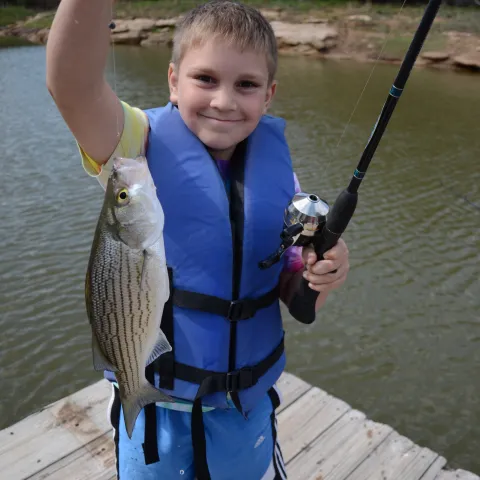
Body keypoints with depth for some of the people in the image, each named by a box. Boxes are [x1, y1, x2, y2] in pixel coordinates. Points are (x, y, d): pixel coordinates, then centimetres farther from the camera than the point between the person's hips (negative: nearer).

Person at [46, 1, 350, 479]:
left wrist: (322, 274, -23)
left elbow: (297, 299, -2)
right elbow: (70, 85, -37)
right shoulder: (142, 146, -16)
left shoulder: (279, 172, -6)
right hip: (154, 402, -2)